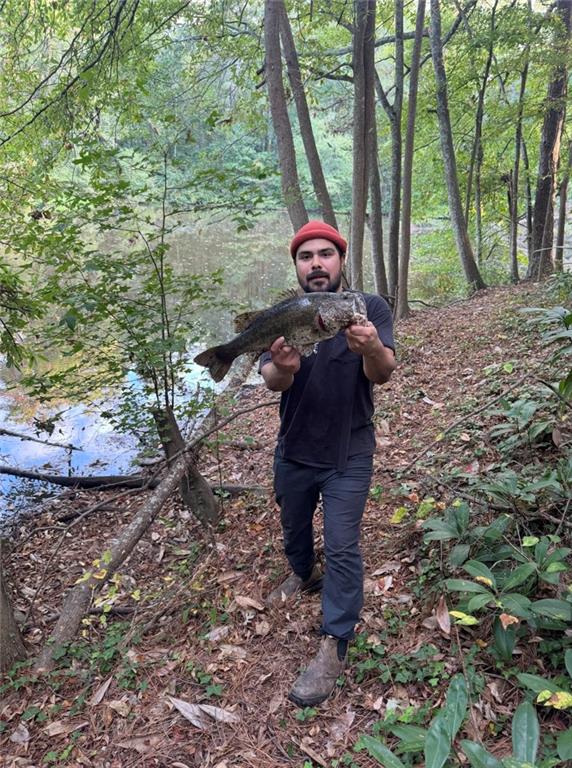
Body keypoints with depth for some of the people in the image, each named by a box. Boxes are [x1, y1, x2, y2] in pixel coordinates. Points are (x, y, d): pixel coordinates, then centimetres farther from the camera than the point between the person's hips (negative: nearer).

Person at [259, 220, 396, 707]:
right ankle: (304, 576, 53)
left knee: (342, 547, -3)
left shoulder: (369, 308, -12)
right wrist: (282, 368, -44)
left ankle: (334, 646, 12)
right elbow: (271, 381, -19)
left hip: (348, 454, -3)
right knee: (294, 529, 23)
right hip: (294, 448, 4)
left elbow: (383, 374, -23)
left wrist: (372, 348, -48)